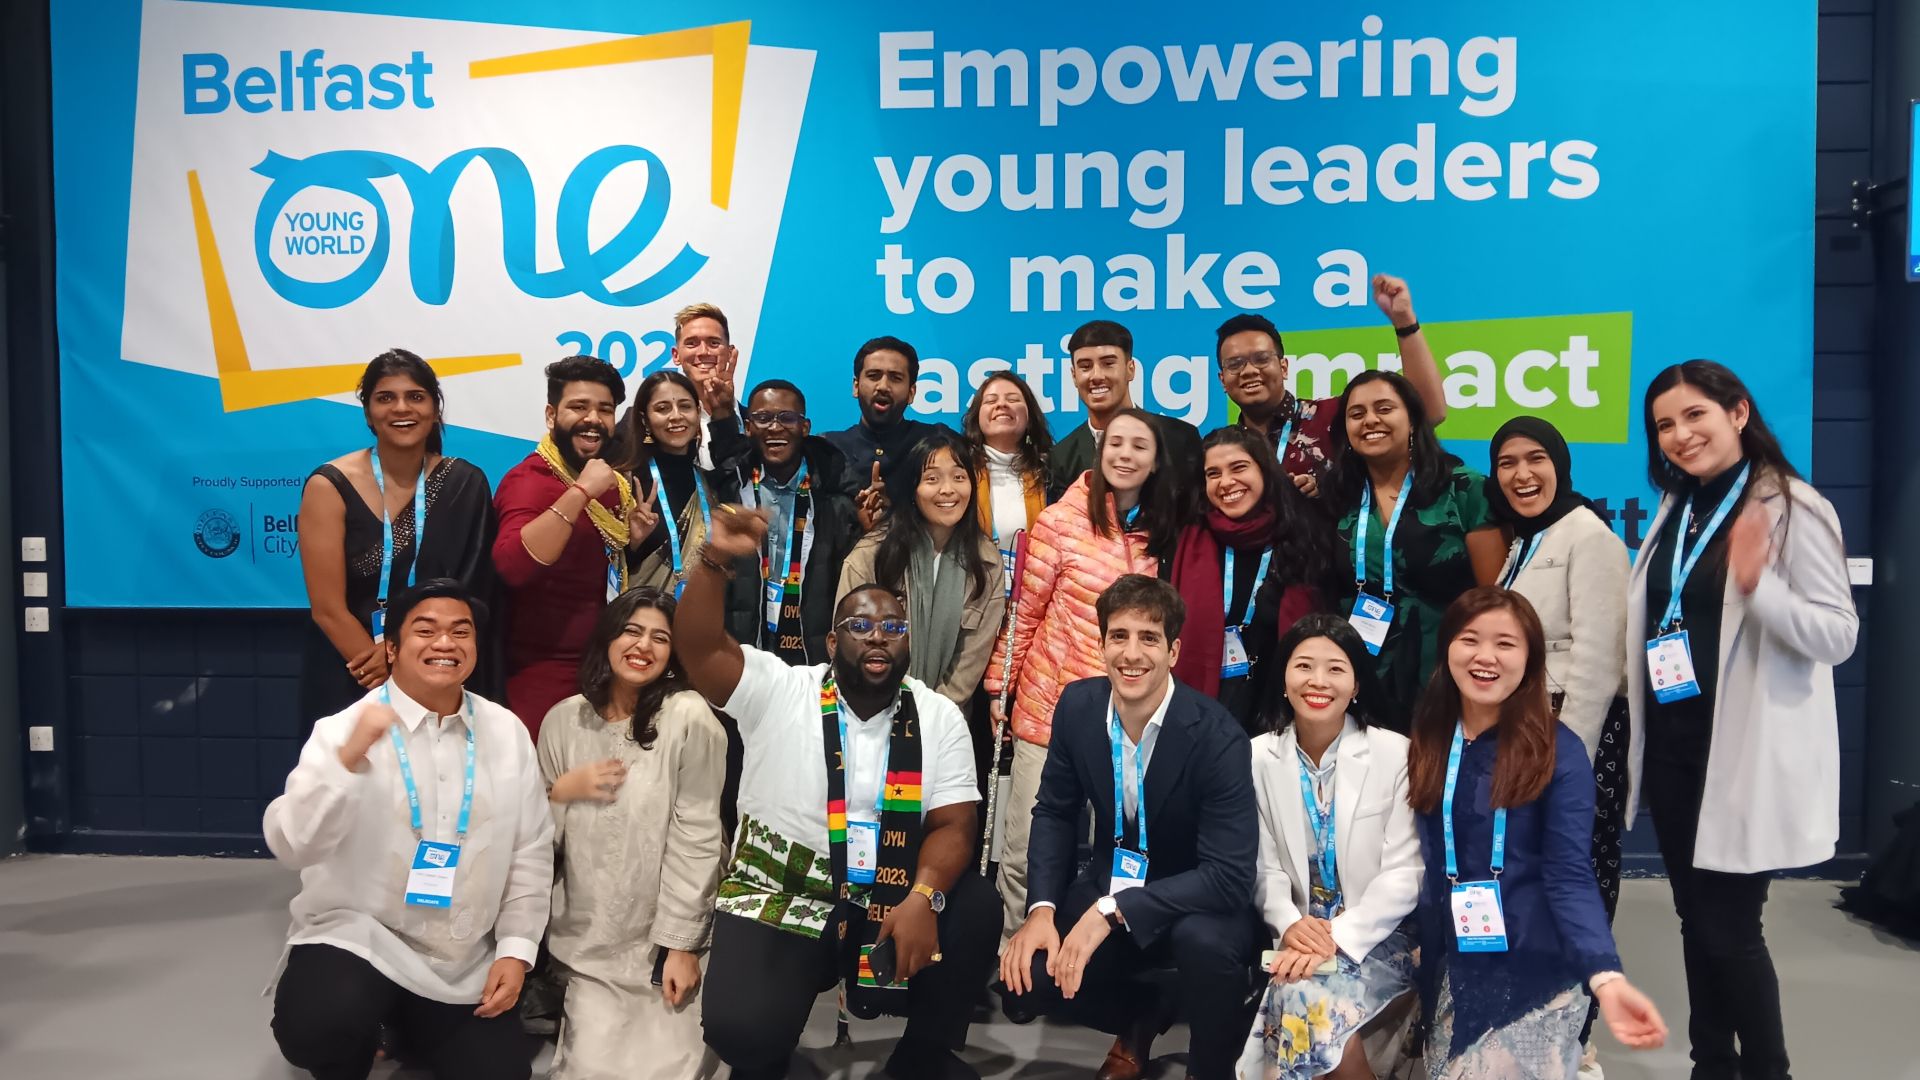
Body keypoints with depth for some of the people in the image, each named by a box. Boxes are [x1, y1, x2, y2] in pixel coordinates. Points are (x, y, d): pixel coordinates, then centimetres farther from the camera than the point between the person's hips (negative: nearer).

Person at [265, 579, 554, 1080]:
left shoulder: (507, 733, 0)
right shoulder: (345, 730, -10)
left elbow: (530, 852, 5)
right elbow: (292, 846, -21)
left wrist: (516, 950, -2)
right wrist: (347, 758, -34)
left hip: (465, 963, 4)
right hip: (355, 935, -4)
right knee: (322, 1024, -33)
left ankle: (413, 1029, 31)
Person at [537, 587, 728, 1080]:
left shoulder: (689, 717, -13)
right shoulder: (564, 719, 1)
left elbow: (695, 836, -13)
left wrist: (682, 944, -13)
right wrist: (561, 791, -11)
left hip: (662, 937, -3)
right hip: (587, 940, 3)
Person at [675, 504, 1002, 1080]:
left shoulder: (938, 717, 2)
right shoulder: (778, 691, -3)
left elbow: (953, 824, -4)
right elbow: (698, 646, -17)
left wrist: (924, 897, -23)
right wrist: (716, 559, -34)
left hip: (888, 897, 2)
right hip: (777, 899, -2)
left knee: (975, 909, -25)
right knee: (739, 1029, -26)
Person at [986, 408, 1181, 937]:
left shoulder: (1161, 533, 7)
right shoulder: (1061, 521, -6)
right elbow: (1025, 613, -3)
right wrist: (999, 687, -2)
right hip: (1051, 708, -4)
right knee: (1027, 847, 0)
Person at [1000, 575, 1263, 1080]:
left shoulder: (1216, 736, -25)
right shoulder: (1077, 706, -10)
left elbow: (1230, 876, -29)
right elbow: (1055, 813, 2)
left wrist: (1112, 911, -35)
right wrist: (1042, 909, -14)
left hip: (1199, 903, -4)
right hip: (1111, 884, 4)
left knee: (1204, 939, -37)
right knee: (1025, 977, -16)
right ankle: (1140, 1017, 16)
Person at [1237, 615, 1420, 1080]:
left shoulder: (1396, 755, -9)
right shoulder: (1260, 757, -1)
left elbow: (1404, 875, -11)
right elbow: (1264, 867, 1)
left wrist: (1338, 939, -21)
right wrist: (1290, 923, -19)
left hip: (1378, 936, -2)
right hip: (1300, 935, 2)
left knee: (1309, 997, -29)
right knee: (1296, 999, -29)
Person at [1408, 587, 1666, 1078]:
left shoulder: (1558, 750, -11)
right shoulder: (1427, 743, 2)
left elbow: (1569, 874, -17)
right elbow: (1424, 864, 8)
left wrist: (1605, 976, -29)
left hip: (1533, 971, -4)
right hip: (1450, 968, 5)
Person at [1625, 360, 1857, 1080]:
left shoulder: (1793, 508, -11)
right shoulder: (1675, 510, 10)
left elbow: (1838, 635, -17)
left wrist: (1758, 586, -31)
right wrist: (1629, 673, 14)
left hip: (1745, 756, -7)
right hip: (1672, 746, 7)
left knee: (1729, 928, -3)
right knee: (1696, 920, 15)